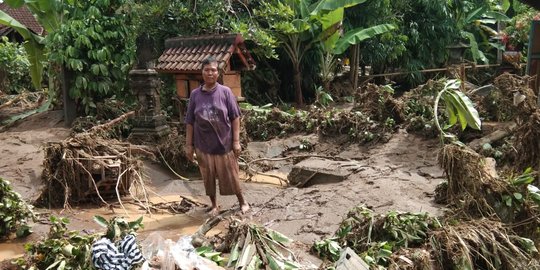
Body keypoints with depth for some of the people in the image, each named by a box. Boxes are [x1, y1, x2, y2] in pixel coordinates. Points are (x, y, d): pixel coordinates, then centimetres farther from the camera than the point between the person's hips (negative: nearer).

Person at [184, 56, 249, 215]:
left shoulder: (225, 92, -5)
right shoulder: (195, 94, 0)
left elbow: (235, 117, -4)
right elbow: (190, 122, 3)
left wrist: (236, 141, -7)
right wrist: (189, 144, 2)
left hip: (224, 143, -2)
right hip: (203, 145, 2)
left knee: (231, 176, 9)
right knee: (208, 177, 12)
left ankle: (242, 202, 29)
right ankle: (214, 205, 31)